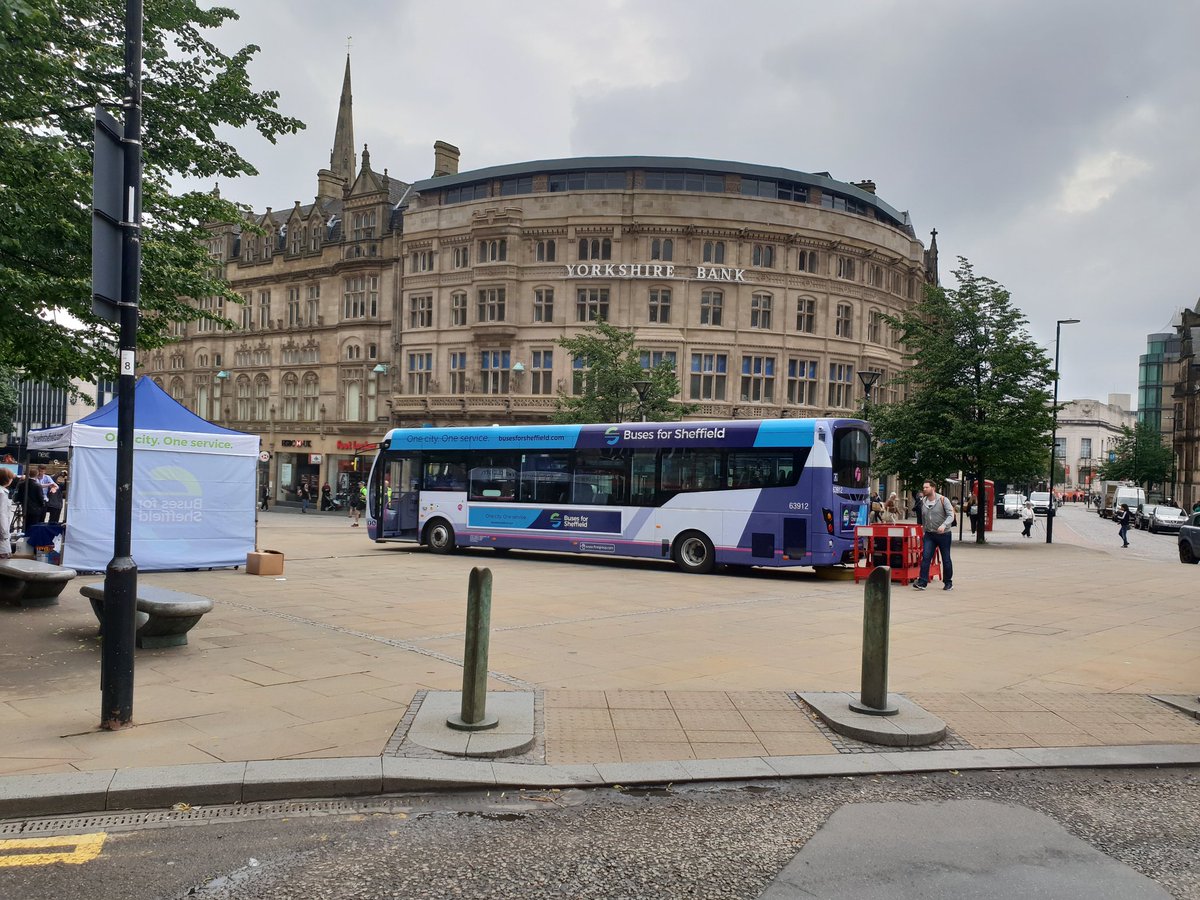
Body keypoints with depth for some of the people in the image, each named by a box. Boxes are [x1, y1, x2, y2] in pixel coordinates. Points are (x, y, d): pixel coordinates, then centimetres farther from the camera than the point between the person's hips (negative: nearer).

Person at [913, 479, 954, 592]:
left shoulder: (943, 500, -8)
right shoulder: (923, 502, 6)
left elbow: (951, 515, -15)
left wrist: (944, 525, -31)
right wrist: (924, 529, 19)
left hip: (943, 534, -3)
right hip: (929, 535, 3)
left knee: (946, 559, 7)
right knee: (925, 557, -10)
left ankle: (948, 583, 21)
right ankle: (922, 582, -12)